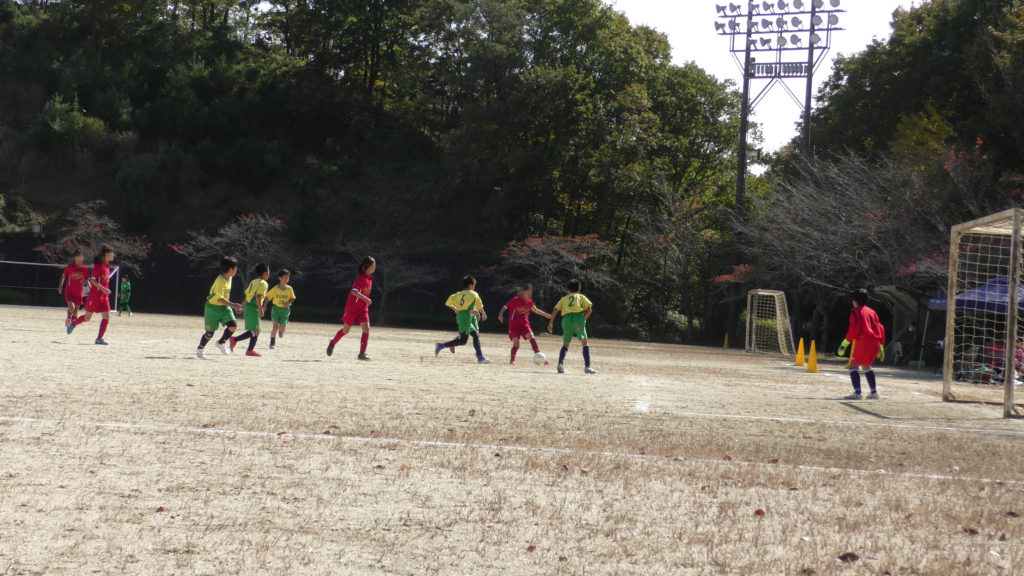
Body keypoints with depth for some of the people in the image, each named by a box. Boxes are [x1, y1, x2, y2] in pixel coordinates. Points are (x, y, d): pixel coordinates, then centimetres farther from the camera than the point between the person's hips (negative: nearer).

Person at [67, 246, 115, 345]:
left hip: (104, 296, 7)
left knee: (106, 317, -7)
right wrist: (103, 289, -32)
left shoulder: (107, 266, 10)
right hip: (95, 295, -7)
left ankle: (99, 338, -8)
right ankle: (73, 324, 34)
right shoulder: (98, 265, -14)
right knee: (87, 317, 7)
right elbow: (92, 280, -24)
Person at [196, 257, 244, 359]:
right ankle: (200, 349, 24)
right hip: (213, 307, -7)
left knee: (233, 325, -12)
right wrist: (233, 305, -40)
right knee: (210, 332, 0)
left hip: (224, 307, 7)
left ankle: (220, 343, 11)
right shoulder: (220, 281, -25)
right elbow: (220, 299, -32)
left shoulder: (229, 278, 2)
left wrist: (233, 307, 19)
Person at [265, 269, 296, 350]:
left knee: (282, 327, -3)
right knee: (275, 326, -11)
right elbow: (268, 297, -1)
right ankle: (272, 343, 4)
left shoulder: (289, 289, -4)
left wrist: (289, 302, -13)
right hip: (276, 309, -1)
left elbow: (292, 298, 7)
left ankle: (281, 331, 37)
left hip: (285, 310, 1)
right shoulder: (275, 288, -8)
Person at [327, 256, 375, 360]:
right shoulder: (361, 278, -20)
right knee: (346, 330, 10)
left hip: (363, 309, 6)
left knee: (366, 328, -13)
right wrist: (364, 298, -46)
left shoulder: (369, 277, 5)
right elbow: (354, 291, -35)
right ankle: (333, 343, 38)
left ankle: (362, 354, -13)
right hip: (352, 308, -6)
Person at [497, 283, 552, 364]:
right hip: (514, 325, -4)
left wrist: (546, 315, 30)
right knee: (516, 343, -6)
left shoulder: (529, 301, 8)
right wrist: (501, 314, -34)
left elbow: (535, 310, 25)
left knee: (532, 338, -16)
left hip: (524, 324, 4)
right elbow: (505, 306, -16)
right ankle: (512, 360, 16)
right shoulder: (516, 300, -10)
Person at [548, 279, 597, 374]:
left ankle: (560, 364, -6)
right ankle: (587, 367, -1)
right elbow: (589, 309, 7)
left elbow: (555, 310, 14)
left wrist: (550, 323, 11)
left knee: (565, 344, 15)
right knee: (585, 342, 10)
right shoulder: (582, 297, 22)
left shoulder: (564, 298, 26)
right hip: (578, 317, -2)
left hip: (566, 319, 2)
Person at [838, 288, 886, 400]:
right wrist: (880, 347, 25)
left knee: (853, 366, -9)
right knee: (866, 366, 24)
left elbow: (854, 330, -12)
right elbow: (880, 328, 20)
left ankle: (857, 393, -23)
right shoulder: (872, 312, 20)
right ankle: (874, 392, 22)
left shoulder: (856, 312, -1)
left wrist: (845, 343, -8)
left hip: (862, 341, -8)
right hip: (874, 343, 8)